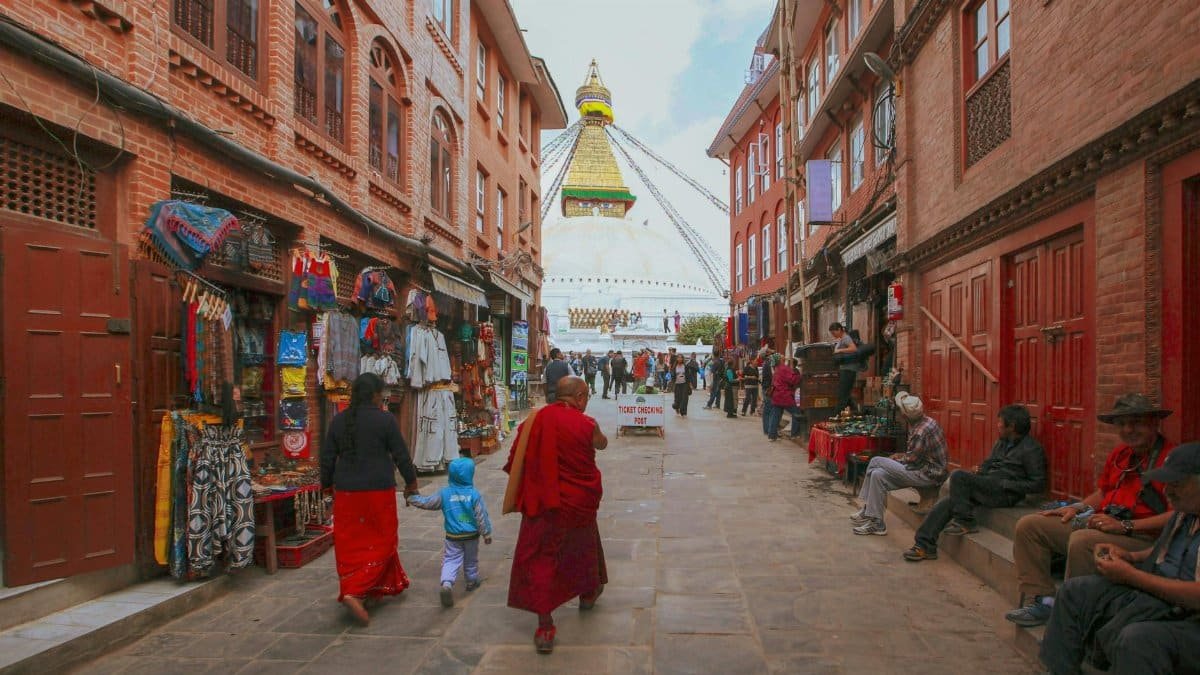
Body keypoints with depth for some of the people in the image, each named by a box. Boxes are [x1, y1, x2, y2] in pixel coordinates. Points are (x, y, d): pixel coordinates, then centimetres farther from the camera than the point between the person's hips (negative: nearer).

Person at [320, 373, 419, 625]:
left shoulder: (338, 420, 3)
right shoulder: (385, 419, -10)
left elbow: (328, 457, 8)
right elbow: (401, 455, -6)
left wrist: (327, 485, 21)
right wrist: (411, 481, 8)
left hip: (346, 491, 5)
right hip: (378, 491, -5)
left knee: (349, 543, 12)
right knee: (380, 542, 5)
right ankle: (355, 592, -7)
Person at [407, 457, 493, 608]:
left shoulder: (444, 493, -9)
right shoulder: (474, 494, -14)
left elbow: (426, 503, 0)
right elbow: (481, 517, -11)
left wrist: (412, 499, 18)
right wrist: (487, 534, 0)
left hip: (452, 537, 0)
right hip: (471, 536, 0)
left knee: (451, 561, 4)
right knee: (471, 560, 20)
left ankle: (447, 584, -18)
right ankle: (472, 581, 36)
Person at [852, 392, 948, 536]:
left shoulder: (922, 431, -24)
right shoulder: (924, 421, 7)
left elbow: (911, 460, -16)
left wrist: (898, 459, 3)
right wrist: (901, 456, 5)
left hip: (928, 474, -9)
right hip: (925, 468, 9)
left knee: (876, 461, -13)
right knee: (878, 475, -2)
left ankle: (867, 509, -1)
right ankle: (876, 524, 1)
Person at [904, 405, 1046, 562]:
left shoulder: (1032, 449, -4)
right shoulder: (1001, 444, 21)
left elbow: (1038, 485, -8)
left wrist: (1005, 483, -14)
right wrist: (980, 470, 7)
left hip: (1005, 494, -8)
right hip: (987, 488, 8)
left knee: (958, 476, -25)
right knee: (946, 504, -11)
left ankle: (964, 521, -12)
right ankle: (925, 545, -10)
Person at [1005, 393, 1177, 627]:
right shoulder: (1119, 453, 16)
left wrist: (1125, 526, -24)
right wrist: (1077, 508, 8)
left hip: (1142, 538, -9)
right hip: (1104, 526, 9)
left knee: (1082, 540, -37)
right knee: (1028, 525, 0)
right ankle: (1042, 601, -7)